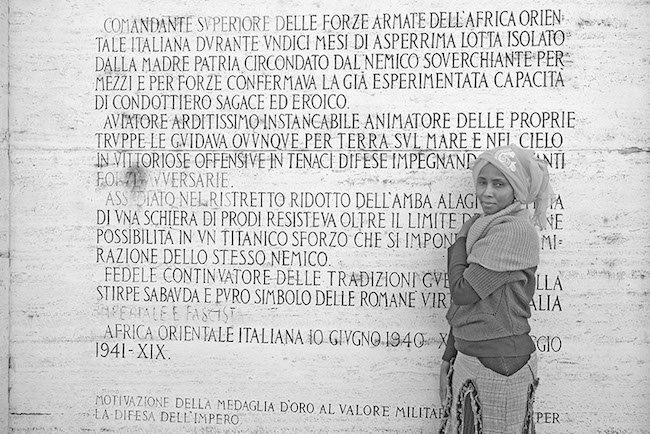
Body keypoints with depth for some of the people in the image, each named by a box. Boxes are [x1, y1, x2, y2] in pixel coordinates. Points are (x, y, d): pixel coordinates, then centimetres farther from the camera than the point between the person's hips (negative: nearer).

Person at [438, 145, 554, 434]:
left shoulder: (515, 232, -19)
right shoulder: (482, 227, 9)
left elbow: (462, 291, -21)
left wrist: (459, 243, -5)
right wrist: (450, 354, 18)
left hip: (500, 361, -8)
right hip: (467, 355, 8)